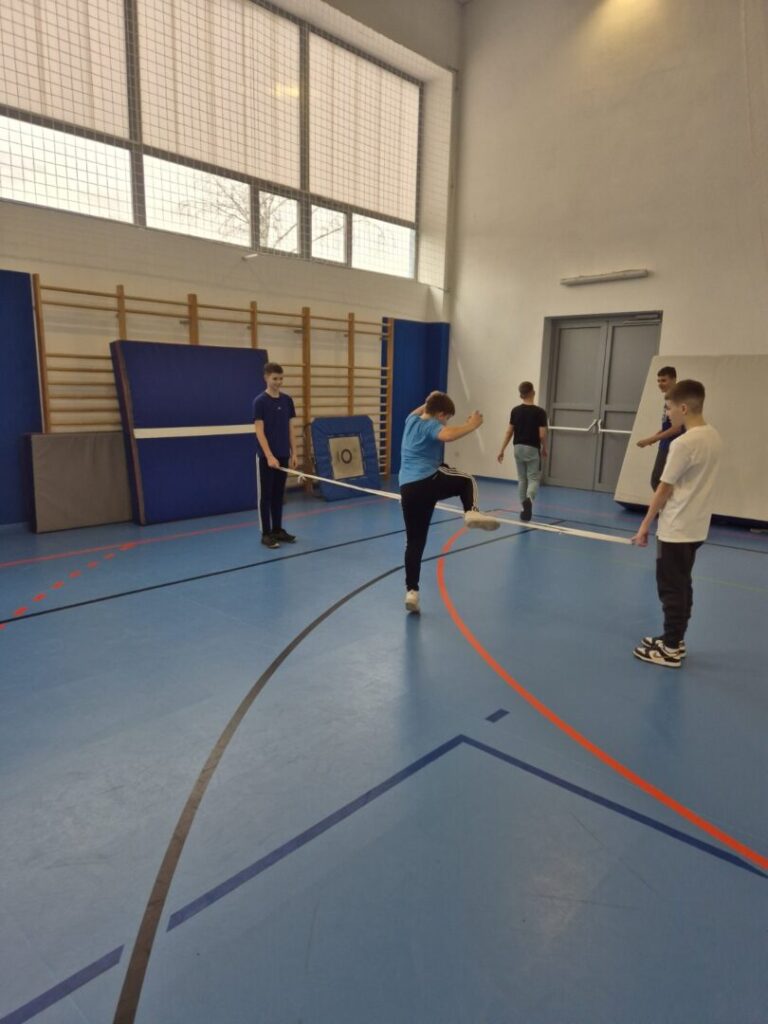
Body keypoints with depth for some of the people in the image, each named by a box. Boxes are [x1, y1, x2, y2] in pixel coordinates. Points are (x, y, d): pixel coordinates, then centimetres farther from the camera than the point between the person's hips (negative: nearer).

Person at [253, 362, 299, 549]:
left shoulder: (287, 400, 7)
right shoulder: (260, 401, -10)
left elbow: (291, 428, 10)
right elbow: (259, 432, -14)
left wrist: (293, 453, 6)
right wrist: (269, 456, -20)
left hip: (283, 456, 6)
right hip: (266, 456, -5)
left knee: (278, 495, 12)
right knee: (265, 496, 2)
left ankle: (278, 530, 22)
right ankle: (266, 534, 8)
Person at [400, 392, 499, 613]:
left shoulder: (412, 421, 20)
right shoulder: (431, 426, -2)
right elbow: (447, 435, -27)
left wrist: (429, 401, 43)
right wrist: (471, 425, -19)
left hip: (408, 488, 7)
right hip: (429, 481, -6)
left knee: (414, 541, 10)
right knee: (467, 481, 21)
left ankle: (411, 591, 8)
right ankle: (472, 513, -7)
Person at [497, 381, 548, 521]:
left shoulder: (515, 411, 1)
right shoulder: (539, 412, -9)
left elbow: (509, 432, 1)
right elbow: (542, 435, -11)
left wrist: (502, 451, 6)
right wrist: (544, 449, 6)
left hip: (518, 448, 4)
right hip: (533, 449, -4)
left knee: (522, 479, 14)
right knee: (533, 478, 2)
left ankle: (525, 509, 18)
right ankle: (529, 499, -27)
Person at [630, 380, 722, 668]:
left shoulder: (683, 443, -20)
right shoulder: (714, 438, 6)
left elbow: (664, 489, -16)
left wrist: (645, 524, -7)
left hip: (676, 529, -8)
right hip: (696, 527, 9)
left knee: (672, 589, 1)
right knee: (682, 586, 17)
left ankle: (671, 649, 10)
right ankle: (675, 640, 27)